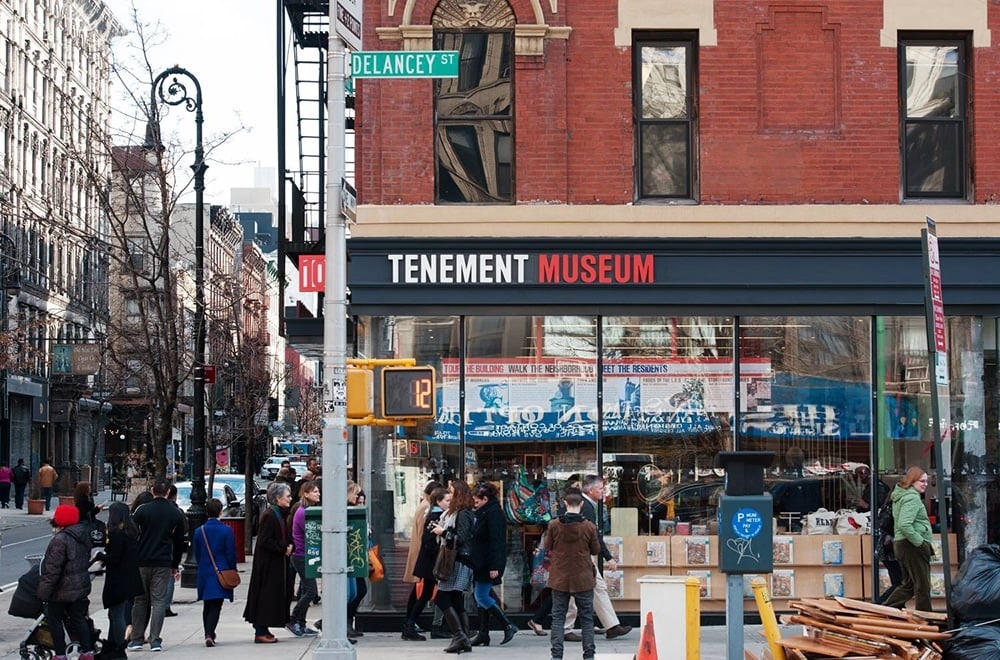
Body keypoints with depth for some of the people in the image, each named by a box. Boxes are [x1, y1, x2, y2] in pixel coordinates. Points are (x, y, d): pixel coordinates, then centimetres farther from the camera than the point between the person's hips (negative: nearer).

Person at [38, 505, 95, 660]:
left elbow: (53, 569, -22)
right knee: (79, 619, 15)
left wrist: (44, 592, -17)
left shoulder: (60, 540, -22)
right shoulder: (83, 536, 5)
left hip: (62, 589, -8)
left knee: (54, 620, 7)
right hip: (81, 586, 8)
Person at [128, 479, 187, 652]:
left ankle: (136, 639, 8)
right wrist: (175, 565, 20)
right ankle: (155, 640, -5)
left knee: (140, 600, 8)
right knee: (159, 600, 2)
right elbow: (179, 542, 11)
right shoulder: (176, 514, 6)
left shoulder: (142, 510, -2)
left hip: (141, 562, -1)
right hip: (163, 563, 1)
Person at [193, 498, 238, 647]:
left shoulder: (199, 531, 1)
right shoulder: (226, 531, -9)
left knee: (207, 606, 15)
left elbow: (196, 555, 8)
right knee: (216, 606, -3)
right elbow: (231, 554, -7)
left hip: (204, 573, 3)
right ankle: (209, 634, -18)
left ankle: (208, 634, 21)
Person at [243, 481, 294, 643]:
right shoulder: (269, 516, -18)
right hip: (269, 564, -10)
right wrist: (283, 549, -17)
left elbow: (284, 537, 21)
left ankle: (262, 630, 18)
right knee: (267, 594, -6)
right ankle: (260, 632, -1)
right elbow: (264, 541, -22)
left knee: (274, 596, 12)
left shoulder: (278, 514, 12)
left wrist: (288, 546, 1)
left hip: (276, 562, 10)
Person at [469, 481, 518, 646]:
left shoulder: (493, 513, -15)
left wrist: (494, 566, -25)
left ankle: (508, 626, -4)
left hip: (488, 564, -10)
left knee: (482, 597, -9)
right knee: (481, 597, 10)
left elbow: (496, 542, -21)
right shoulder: (484, 513, 16)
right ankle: (483, 635, 13)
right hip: (481, 563, 10)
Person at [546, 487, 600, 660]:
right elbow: (596, 550, 1)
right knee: (586, 618, 9)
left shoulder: (554, 525, -9)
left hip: (559, 579, 1)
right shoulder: (589, 526, -11)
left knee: (558, 617, 8)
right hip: (583, 579, -1)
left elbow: (547, 547, 4)